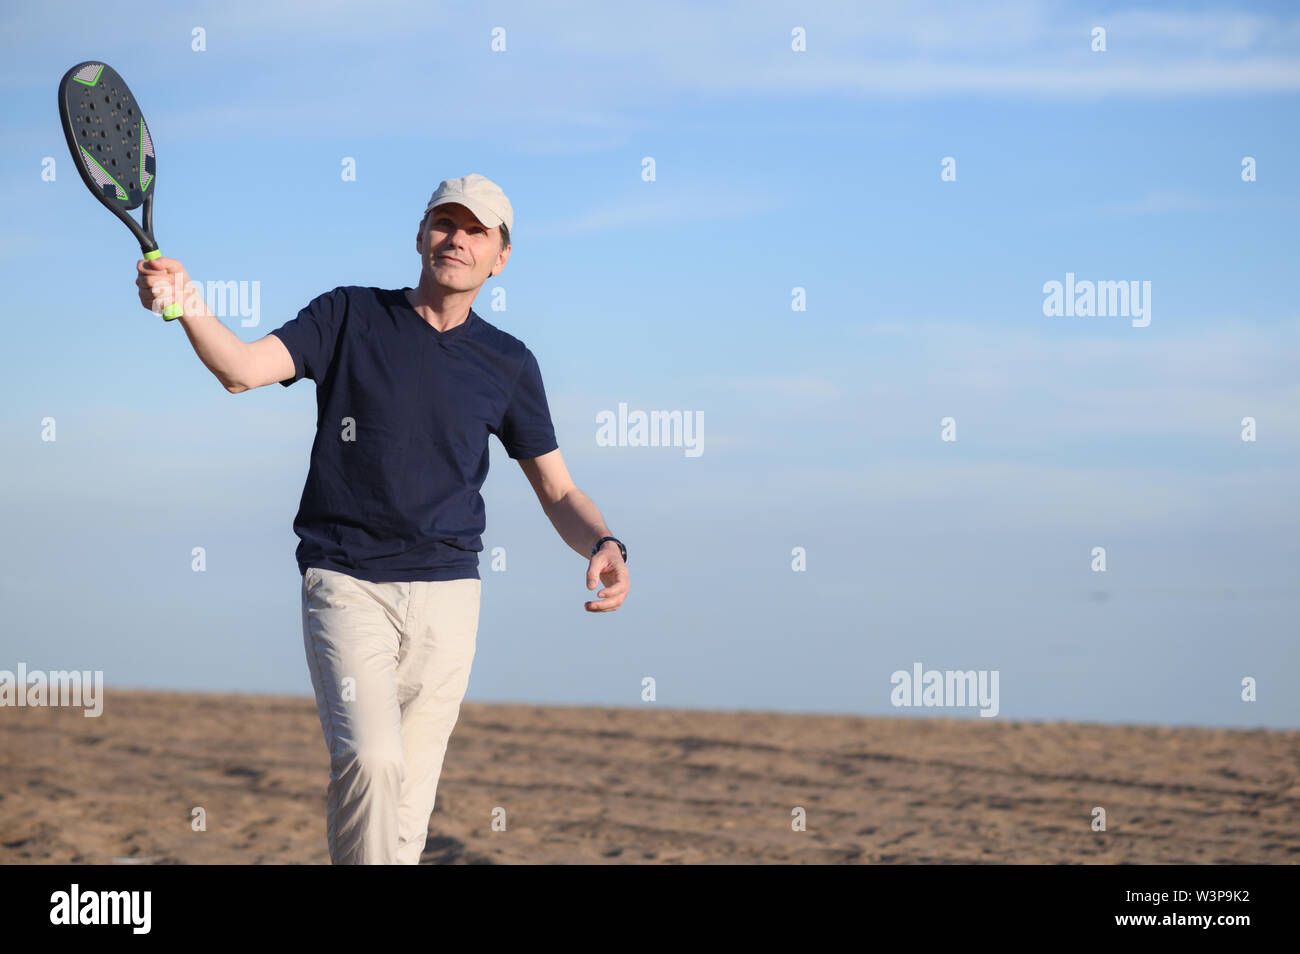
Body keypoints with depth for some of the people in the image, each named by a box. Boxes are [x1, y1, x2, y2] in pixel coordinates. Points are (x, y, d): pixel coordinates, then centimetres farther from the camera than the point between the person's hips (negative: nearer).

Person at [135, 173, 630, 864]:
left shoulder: (509, 364, 9)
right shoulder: (349, 317, 4)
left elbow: (558, 492, 12)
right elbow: (243, 368, -10)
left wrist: (604, 546, -9)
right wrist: (187, 306, -29)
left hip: (446, 595, 2)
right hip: (345, 585, -2)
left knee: (407, 806, 2)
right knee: (371, 758, -25)